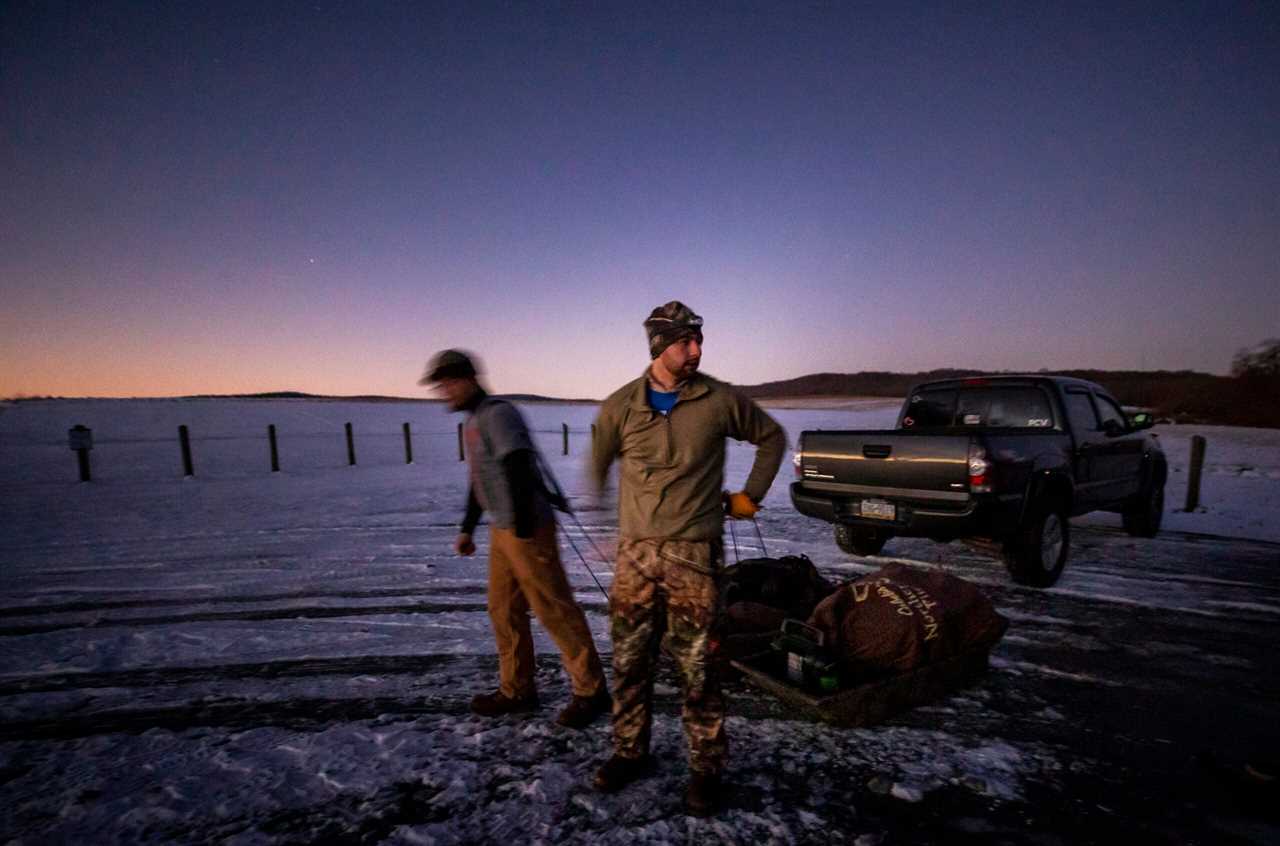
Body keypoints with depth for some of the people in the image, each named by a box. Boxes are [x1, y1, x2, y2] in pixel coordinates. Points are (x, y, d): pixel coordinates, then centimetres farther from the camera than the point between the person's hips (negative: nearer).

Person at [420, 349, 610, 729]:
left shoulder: (498, 413, -14)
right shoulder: (472, 421, 16)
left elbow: (519, 471, -23)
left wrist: (522, 528, -26)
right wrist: (467, 528, 25)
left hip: (527, 529, -10)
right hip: (501, 529, 10)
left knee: (553, 608, -3)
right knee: (503, 610, 15)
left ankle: (591, 690, 9)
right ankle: (516, 690, 28)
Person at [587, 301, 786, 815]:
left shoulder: (720, 400, -3)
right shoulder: (620, 406, -1)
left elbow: (772, 437, 12)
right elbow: (597, 470, 11)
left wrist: (750, 496, 9)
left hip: (694, 556, -2)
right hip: (634, 554, 2)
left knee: (696, 667, 3)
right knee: (629, 662, 12)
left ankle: (707, 768, 25)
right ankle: (630, 752, 34)